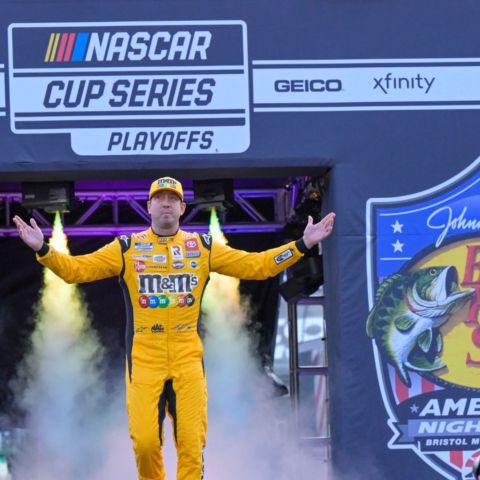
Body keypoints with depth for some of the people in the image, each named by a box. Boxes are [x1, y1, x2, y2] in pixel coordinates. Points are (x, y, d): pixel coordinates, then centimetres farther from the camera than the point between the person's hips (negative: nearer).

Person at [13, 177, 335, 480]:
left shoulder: (202, 247, 9)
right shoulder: (127, 248, 5)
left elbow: (256, 266, 9)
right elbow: (76, 269, 0)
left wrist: (303, 244, 1)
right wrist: (42, 249, -16)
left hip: (188, 360, 1)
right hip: (143, 360, -1)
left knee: (192, 444, -5)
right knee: (145, 442, -9)